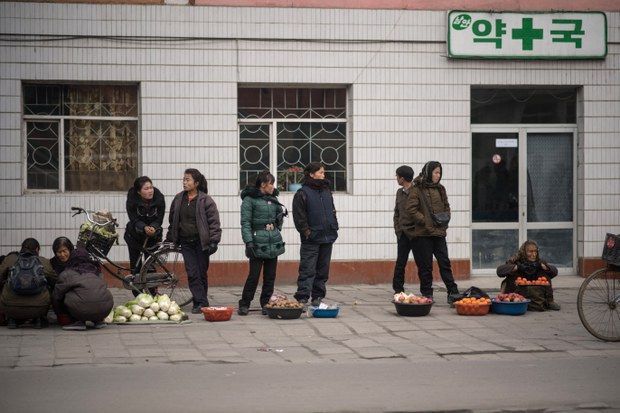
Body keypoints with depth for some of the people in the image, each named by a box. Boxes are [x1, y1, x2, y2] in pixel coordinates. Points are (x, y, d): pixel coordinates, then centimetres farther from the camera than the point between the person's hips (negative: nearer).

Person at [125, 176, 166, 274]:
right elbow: (134, 220, -17)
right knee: (135, 264, 2)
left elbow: (159, 219, -13)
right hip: (135, 235, 0)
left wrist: (153, 227, -34)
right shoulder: (132, 200, -20)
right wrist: (144, 228, -37)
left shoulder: (159, 198, -18)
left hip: (153, 235, 0)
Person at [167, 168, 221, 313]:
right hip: (186, 242, 4)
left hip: (201, 242, -4)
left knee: (202, 273, 3)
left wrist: (214, 241, -15)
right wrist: (169, 239, 19)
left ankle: (200, 302, 14)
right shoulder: (178, 199, 9)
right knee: (192, 273, -5)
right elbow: (173, 221, 19)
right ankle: (201, 302, -6)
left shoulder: (205, 200, -6)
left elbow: (214, 222, -7)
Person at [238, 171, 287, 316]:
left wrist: (281, 214, 8)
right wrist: (248, 242, -17)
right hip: (258, 242, -6)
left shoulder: (273, 199, 15)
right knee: (254, 275, -7)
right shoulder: (250, 199, -5)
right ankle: (244, 305, 3)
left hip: (274, 242, 6)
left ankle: (266, 304, 15)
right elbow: (245, 222, -10)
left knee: (270, 275, 7)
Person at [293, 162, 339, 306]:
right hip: (311, 240, -7)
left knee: (323, 270, 10)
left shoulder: (327, 191, 15)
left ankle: (318, 297, 17)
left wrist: (334, 227, 11)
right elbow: (299, 216, -10)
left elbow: (332, 211, 22)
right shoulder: (302, 193, -7)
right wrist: (306, 232, -14)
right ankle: (302, 298, -11)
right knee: (307, 270, -10)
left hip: (327, 238, 7)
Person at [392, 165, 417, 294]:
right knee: (400, 263, 6)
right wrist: (397, 228, 9)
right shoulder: (400, 192, 14)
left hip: (415, 233, -6)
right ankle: (398, 289, 11)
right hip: (402, 234, 6)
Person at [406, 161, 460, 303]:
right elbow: (411, 208, -11)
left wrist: (445, 219, 6)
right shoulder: (418, 189, -5)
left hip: (439, 232, 5)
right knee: (425, 266, 1)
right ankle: (427, 294, 9)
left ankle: (453, 292, 1)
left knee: (445, 262, 0)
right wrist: (425, 221, -15)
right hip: (423, 234, -5)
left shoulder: (440, 189, 14)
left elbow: (446, 206, 24)